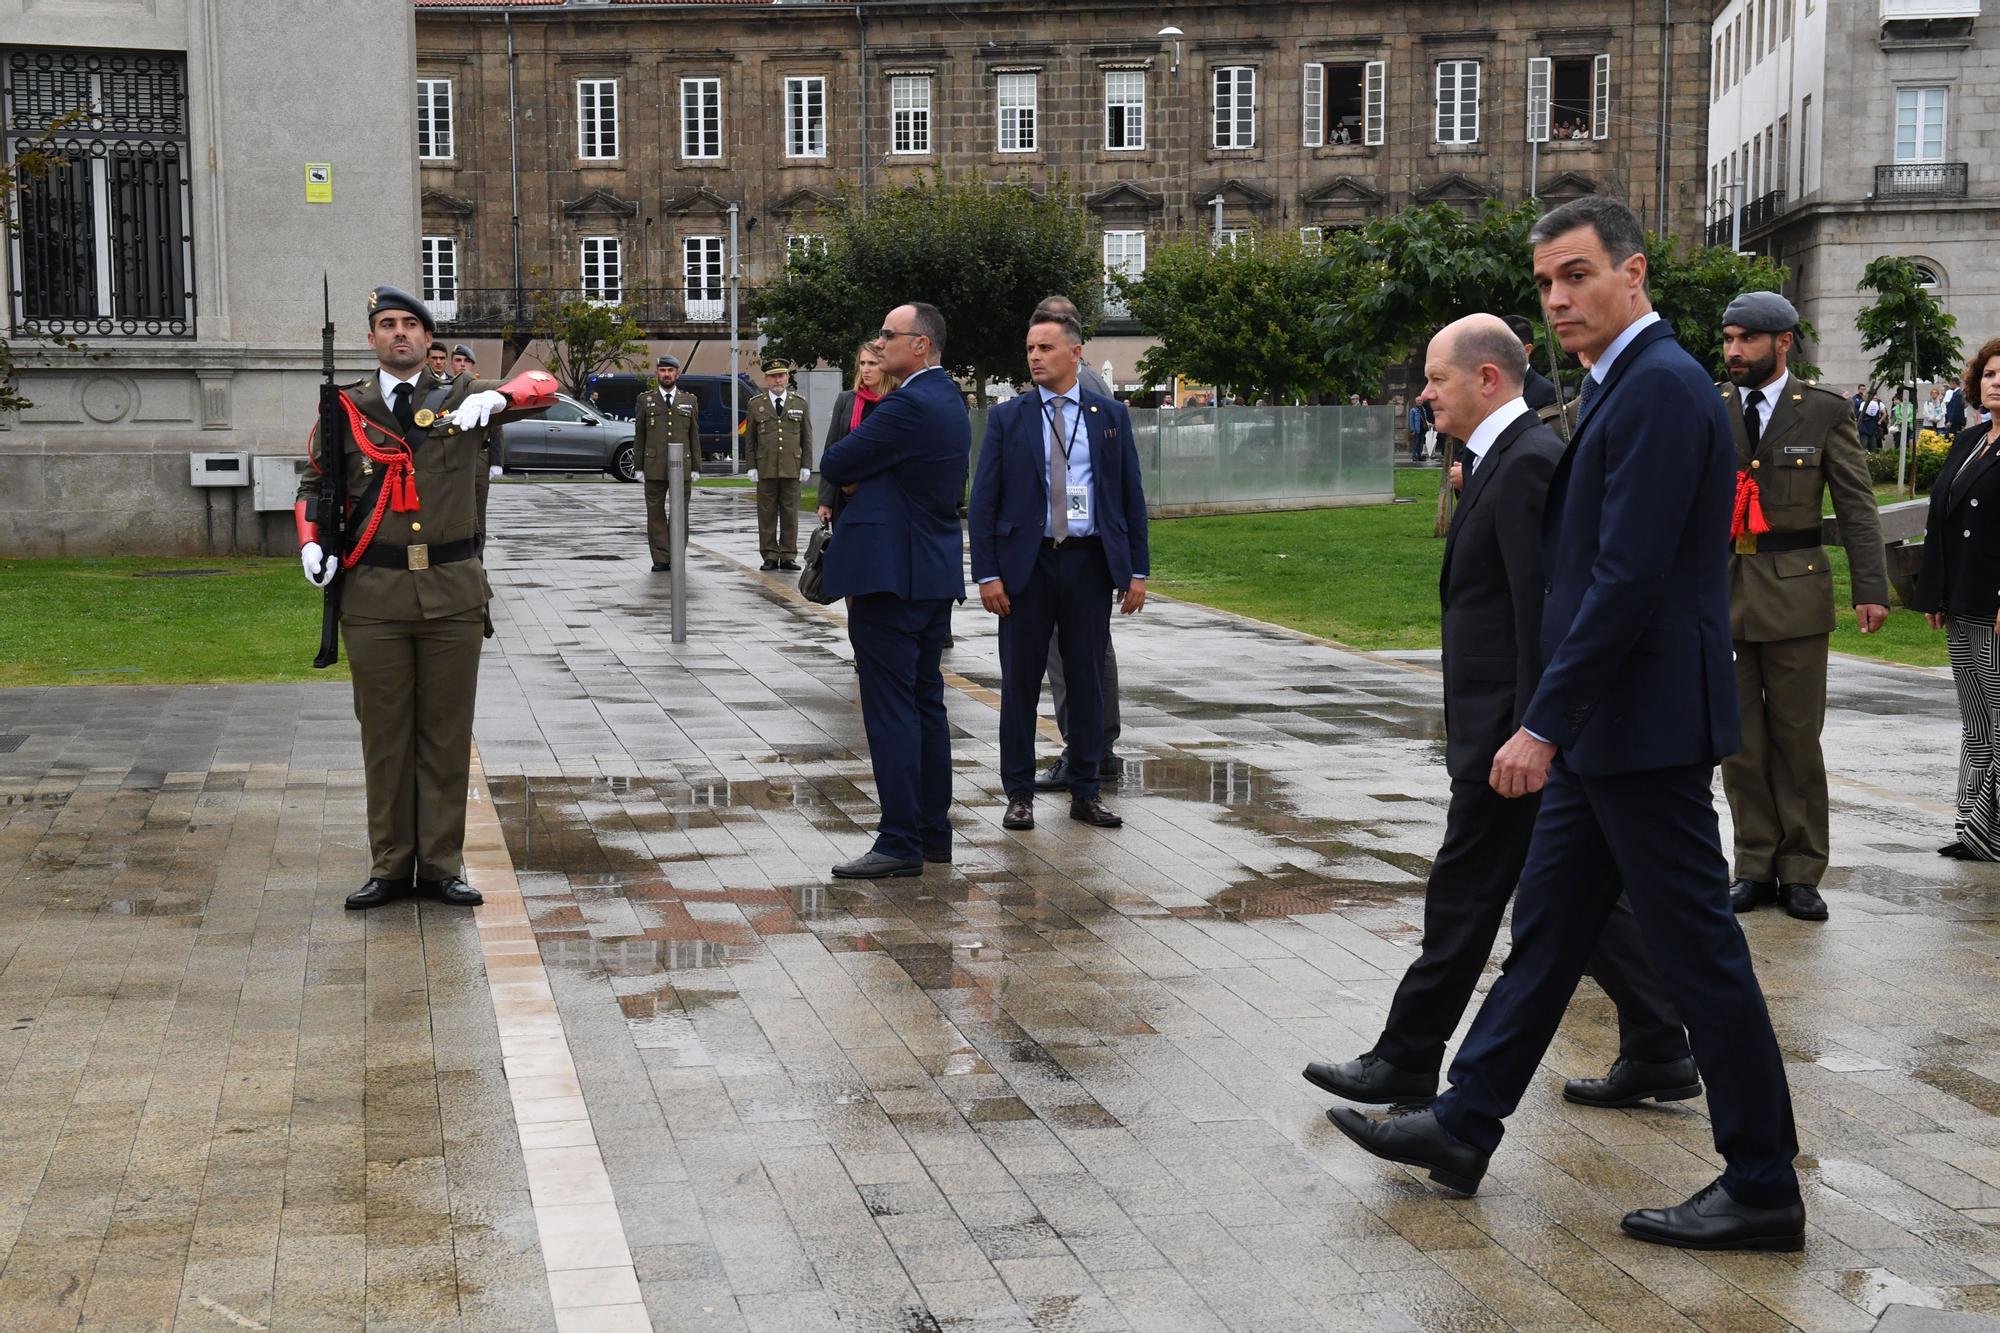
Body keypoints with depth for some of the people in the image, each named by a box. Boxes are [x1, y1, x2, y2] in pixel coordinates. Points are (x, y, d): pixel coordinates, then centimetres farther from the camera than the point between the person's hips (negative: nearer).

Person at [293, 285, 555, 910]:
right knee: (384, 734, 5)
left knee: (448, 733, 6)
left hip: (452, 589, 0)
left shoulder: (459, 399, 6)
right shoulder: (345, 410, 7)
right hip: (373, 593, 0)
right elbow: (313, 483, 16)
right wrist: (311, 543, -2)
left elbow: (543, 385, -2)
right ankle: (390, 866, 15)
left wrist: (497, 396, -23)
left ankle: (443, 864, 15)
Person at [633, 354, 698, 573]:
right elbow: (639, 436, 7)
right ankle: (660, 559, 4)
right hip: (654, 467, 0)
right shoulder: (645, 400, 8)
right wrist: (639, 467, 1)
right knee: (656, 514, 0)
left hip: (682, 467, 1)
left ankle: (676, 558, 7)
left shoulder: (689, 401, 11)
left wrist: (695, 467, 5)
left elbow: (695, 437, 10)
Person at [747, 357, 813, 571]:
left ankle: (788, 556, 7)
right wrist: (752, 467, 1)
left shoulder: (799, 403, 9)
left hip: (792, 469, 0)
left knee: (790, 513, 1)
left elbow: (807, 438, 10)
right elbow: (750, 439, 9)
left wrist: (806, 466, 3)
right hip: (766, 469, 0)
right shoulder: (756, 404, 8)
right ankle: (770, 556, 5)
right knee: (767, 513, 1)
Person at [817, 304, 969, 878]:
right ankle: (933, 833, 19)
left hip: (890, 575, -10)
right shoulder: (948, 400, 13)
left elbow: (833, 467, -13)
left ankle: (901, 841, -5)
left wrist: (848, 478, 6)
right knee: (927, 706, 13)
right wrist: (863, 479, 2)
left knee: (890, 710, -7)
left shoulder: (910, 406, -19)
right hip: (934, 574, 10)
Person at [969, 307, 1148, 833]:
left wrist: (1137, 571, 2)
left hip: (1090, 561, 1)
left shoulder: (1111, 415, 6)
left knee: (1087, 679, 7)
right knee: (1020, 680, 2)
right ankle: (1019, 794, 11)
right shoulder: (1007, 417, 2)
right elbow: (983, 500, 0)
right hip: (1026, 563, -1)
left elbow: (1131, 495, 7)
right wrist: (986, 573, -8)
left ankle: (1085, 792, 17)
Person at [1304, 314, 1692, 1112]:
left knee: (1466, 893, 0)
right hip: (1510, 724, 10)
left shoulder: (1527, 463, -16)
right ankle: (1657, 1053, 18)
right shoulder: (1510, 457, 16)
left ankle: (1407, 1062, 11)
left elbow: (1543, 611, -22)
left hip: (1512, 726, -10)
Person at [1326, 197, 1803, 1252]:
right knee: (1546, 929, 16)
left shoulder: (1660, 388, -17)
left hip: (1645, 726, -10)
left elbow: (1628, 576, -24)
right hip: (1600, 728, 10)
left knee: (1697, 948, -1)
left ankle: (1763, 1187, 10)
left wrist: (1544, 723, -23)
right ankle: (1462, 1128, 26)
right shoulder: (1622, 386, 15)